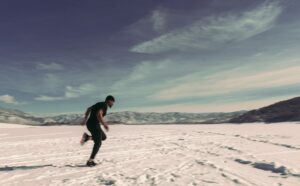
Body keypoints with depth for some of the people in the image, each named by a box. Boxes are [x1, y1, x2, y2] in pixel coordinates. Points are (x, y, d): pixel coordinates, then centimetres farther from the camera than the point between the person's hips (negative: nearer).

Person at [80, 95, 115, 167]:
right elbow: (99, 115, -27)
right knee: (98, 143, -1)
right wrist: (104, 124, -19)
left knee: (103, 137, 21)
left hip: (89, 124, 9)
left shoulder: (100, 104, 17)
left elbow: (88, 109, 26)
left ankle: (87, 137, 9)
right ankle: (90, 161, 2)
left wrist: (85, 119, 29)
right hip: (94, 125, -9)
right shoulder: (104, 105, -11)